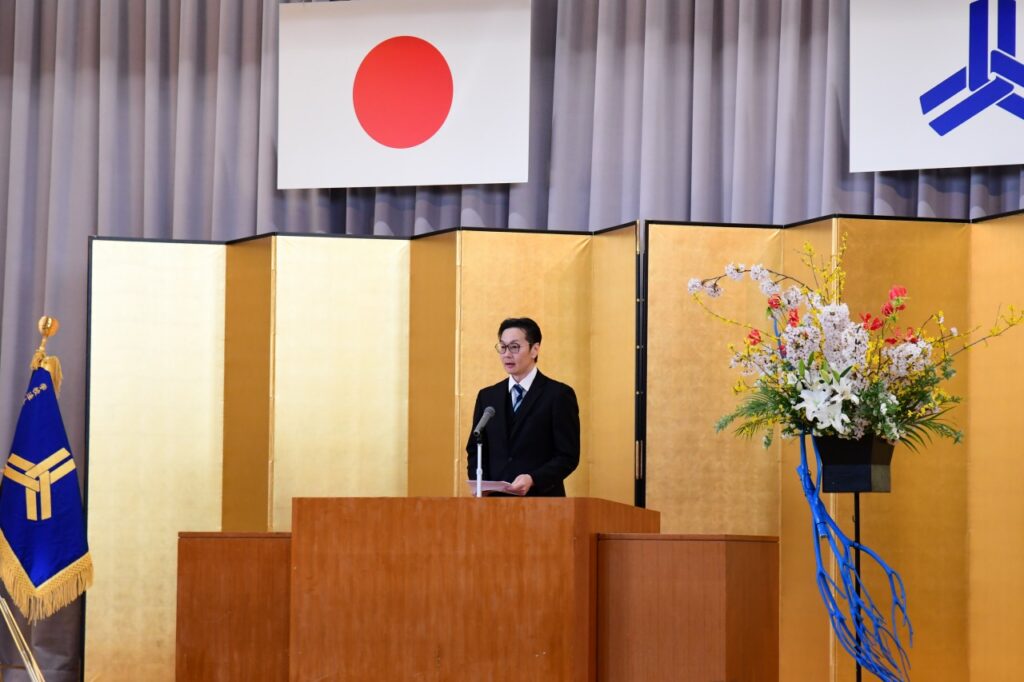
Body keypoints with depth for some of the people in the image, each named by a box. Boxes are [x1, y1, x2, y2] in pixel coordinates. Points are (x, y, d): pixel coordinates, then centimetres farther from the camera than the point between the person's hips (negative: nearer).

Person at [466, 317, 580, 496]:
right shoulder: (487, 396, 14)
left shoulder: (559, 395, -1)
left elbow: (568, 456, -5)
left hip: (541, 498, -4)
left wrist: (533, 480, -19)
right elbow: (475, 450, 15)